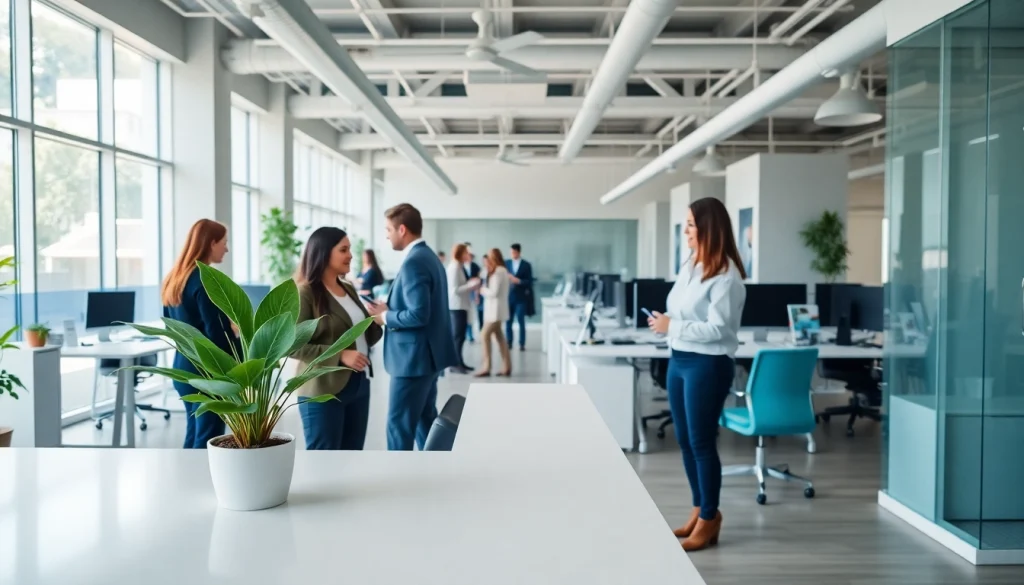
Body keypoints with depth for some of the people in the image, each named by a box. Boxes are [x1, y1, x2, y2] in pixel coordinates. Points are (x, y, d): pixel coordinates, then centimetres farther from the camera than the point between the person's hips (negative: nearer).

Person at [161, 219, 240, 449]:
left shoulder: (174, 278, 10)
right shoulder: (206, 281, -18)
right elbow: (217, 333, -20)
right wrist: (242, 360, -9)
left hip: (183, 366, 9)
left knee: (194, 436, 17)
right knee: (207, 440, -3)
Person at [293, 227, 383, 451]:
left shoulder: (349, 289, 12)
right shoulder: (304, 294, -12)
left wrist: (378, 321, -1)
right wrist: (339, 355, -23)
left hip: (358, 384, 8)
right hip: (323, 390, -8)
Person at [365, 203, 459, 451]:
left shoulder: (413, 263, -19)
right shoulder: (429, 256, 12)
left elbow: (418, 315, -26)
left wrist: (385, 316, -12)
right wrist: (389, 308, 7)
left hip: (414, 357, -10)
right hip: (427, 353, 10)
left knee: (399, 425, -2)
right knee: (425, 420, 17)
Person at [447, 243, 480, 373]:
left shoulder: (459, 267, 13)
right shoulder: (454, 267, -16)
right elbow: (455, 290, -22)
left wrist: (472, 284, 3)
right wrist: (471, 285, -18)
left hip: (461, 305, 10)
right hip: (457, 306, -10)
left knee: (460, 335, 13)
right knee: (458, 335, -5)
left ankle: (458, 362, 20)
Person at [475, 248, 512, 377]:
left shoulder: (498, 272, -17)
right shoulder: (501, 270, 14)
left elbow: (494, 292, -21)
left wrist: (482, 290, -6)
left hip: (495, 309, -10)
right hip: (495, 308, 10)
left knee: (484, 335, -7)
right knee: (499, 336, 11)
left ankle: (486, 367, -5)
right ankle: (507, 367, 12)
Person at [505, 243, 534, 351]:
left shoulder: (526, 265, 0)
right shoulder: (506, 263, 8)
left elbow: (529, 281, -4)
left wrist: (518, 281, -17)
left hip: (521, 297, -2)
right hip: (508, 296, 2)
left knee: (521, 321, 2)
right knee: (508, 321, 3)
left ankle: (522, 344, 8)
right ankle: (509, 343, 12)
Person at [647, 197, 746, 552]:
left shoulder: (726, 274, -15)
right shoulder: (689, 265, 10)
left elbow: (718, 328, -20)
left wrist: (672, 327, -18)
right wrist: (663, 322, -1)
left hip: (708, 364, -9)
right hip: (679, 359, 9)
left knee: (701, 442, 0)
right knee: (685, 440, 15)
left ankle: (709, 520, 14)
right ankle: (699, 511, 30)